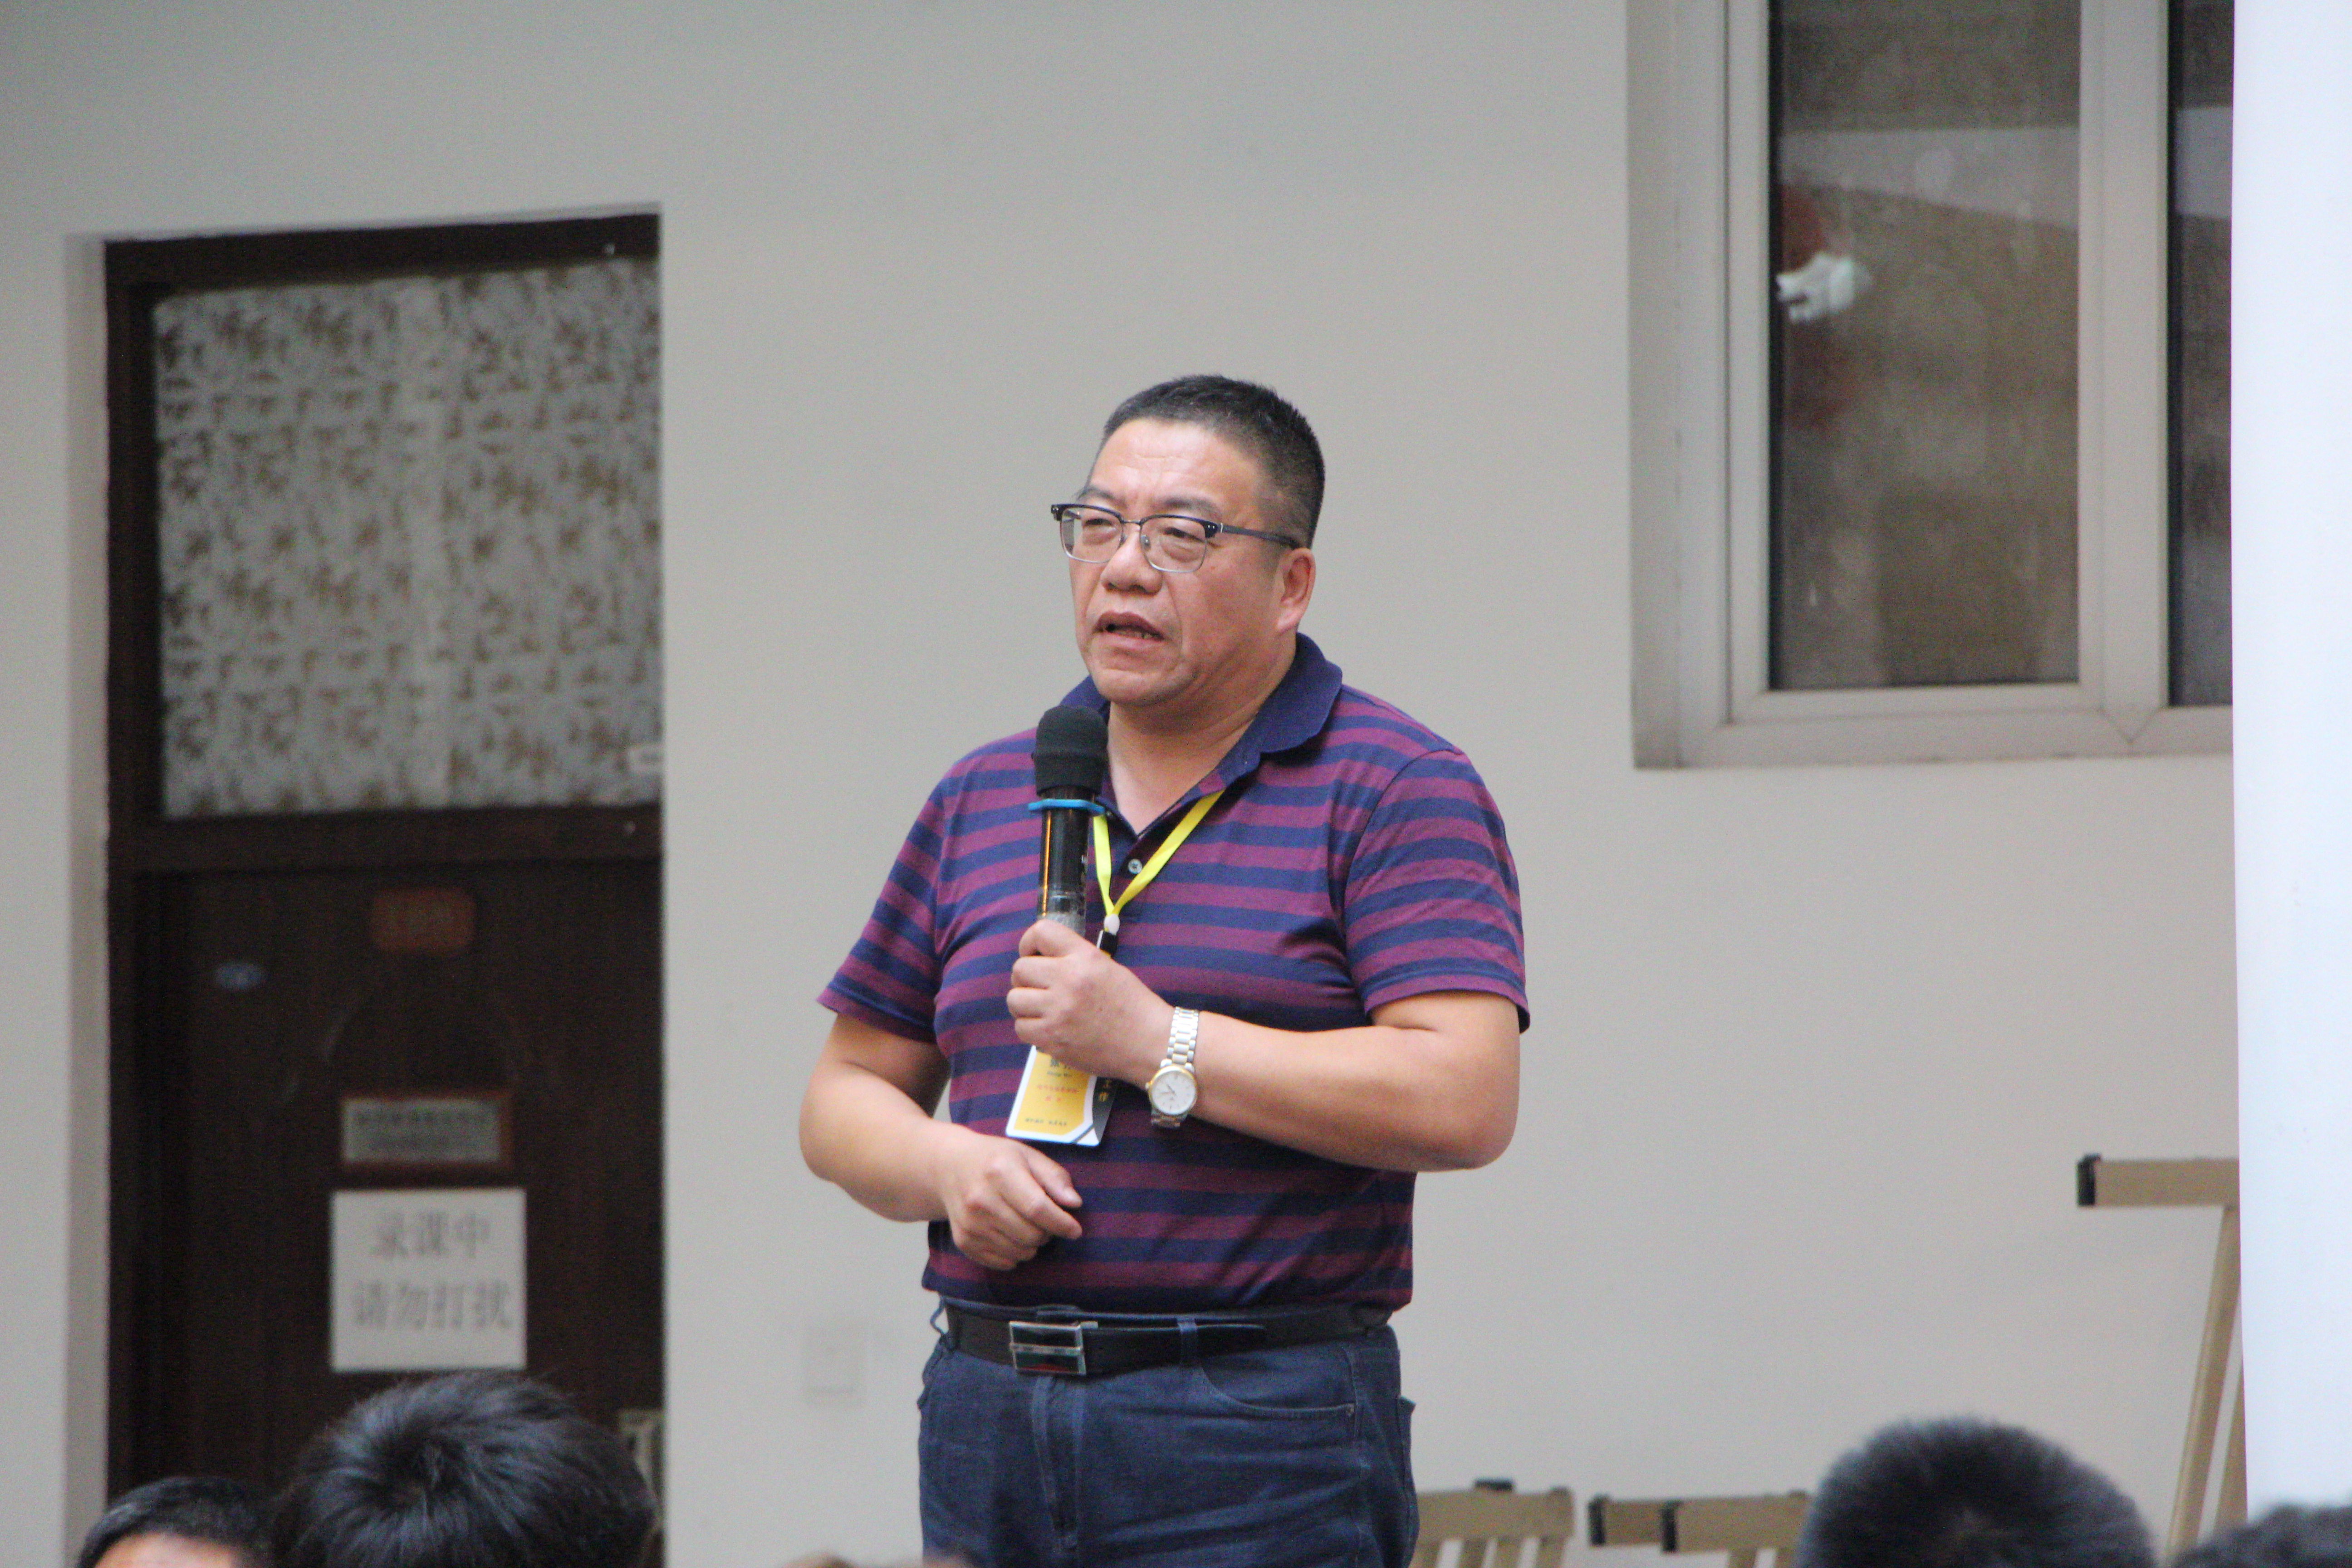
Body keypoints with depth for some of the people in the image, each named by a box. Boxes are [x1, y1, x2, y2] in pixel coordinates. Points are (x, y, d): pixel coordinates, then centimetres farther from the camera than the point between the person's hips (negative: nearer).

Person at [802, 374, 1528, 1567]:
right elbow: (846, 1098, 20)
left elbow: (1464, 1101, -13)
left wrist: (1157, 1044, -13)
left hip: (1261, 1436, -5)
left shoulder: (1393, 792, 0)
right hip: (987, 1413, 5)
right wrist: (950, 1169, -3)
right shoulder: (981, 799, 17)